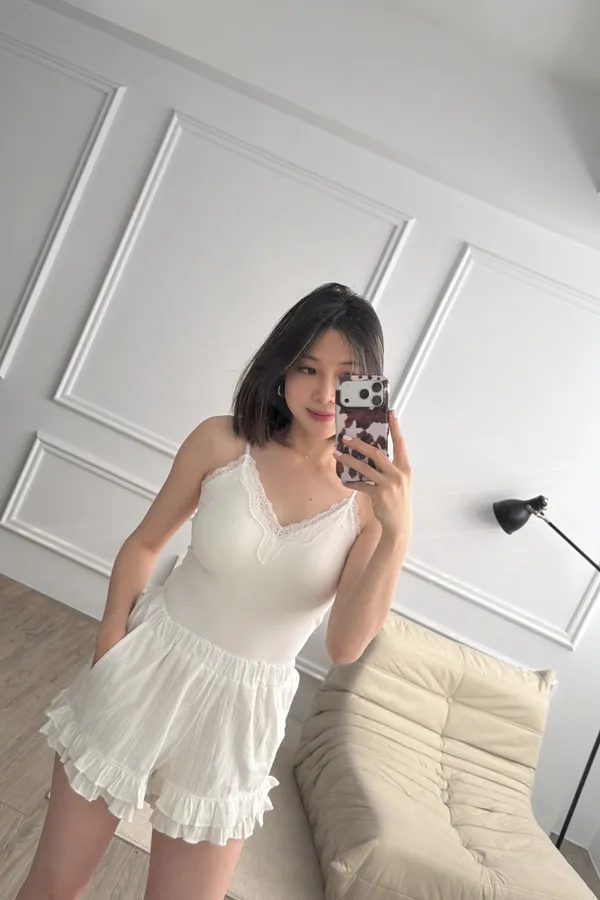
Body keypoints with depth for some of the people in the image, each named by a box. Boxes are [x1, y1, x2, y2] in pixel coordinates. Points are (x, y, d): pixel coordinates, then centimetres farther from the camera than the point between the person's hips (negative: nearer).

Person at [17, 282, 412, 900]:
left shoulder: (373, 494, -12)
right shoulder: (223, 442, -12)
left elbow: (344, 646, -17)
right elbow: (144, 544, 1)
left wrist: (397, 532, -30)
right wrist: (107, 656, -6)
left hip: (240, 711, 0)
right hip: (145, 671, 1)